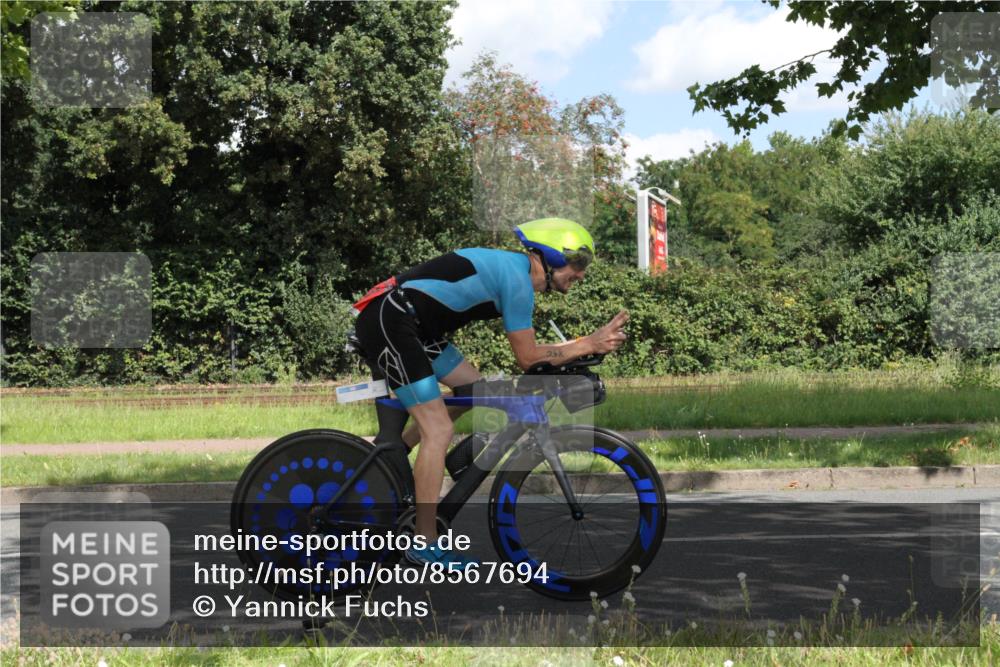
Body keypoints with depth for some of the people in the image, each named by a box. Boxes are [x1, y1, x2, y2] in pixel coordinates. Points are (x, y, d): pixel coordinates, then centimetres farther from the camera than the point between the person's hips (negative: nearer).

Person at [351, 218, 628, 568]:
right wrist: (590, 344, -6)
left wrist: (590, 343, 11)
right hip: (388, 324, -10)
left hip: (406, 324, 10)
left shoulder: (511, 267, 15)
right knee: (439, 430, -11)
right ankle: (425, 545, -4)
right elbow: (528, 357, -11)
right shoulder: (517, 279, -14)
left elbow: (526, 348, 19)